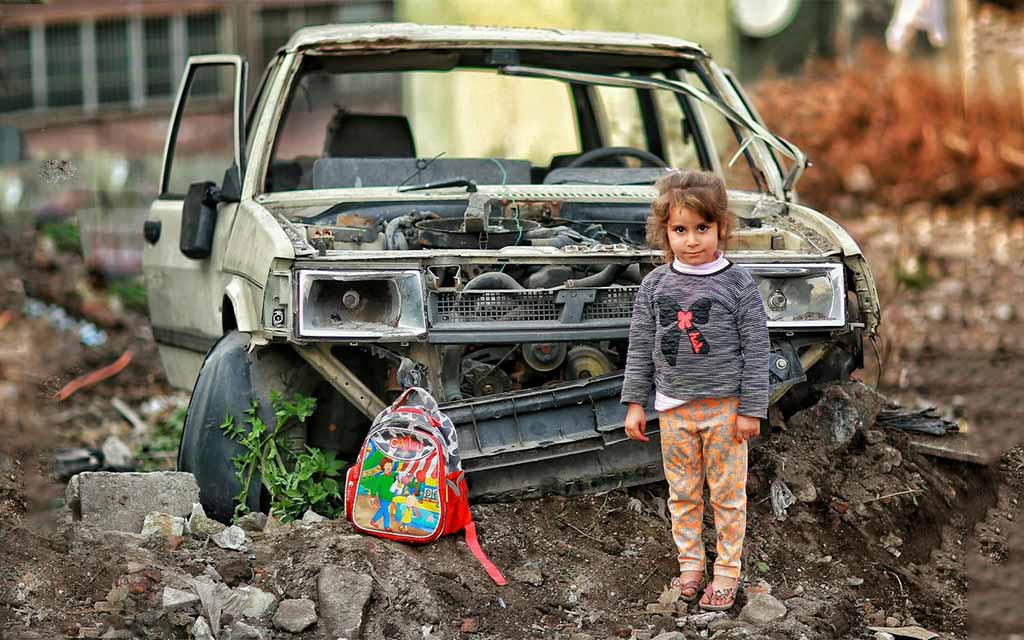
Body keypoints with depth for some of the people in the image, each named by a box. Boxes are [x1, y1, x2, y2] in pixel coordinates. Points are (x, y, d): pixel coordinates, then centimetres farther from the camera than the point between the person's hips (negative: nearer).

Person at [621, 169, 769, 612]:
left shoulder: (738, 283, -7)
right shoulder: (655, 285, 1)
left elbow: (756, 350, -6)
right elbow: (640, 347, 7)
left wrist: (752, 409, -8)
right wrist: (634, 403, 4)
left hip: (725, 408, -3)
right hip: (674, 408, 3)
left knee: (727, 494, 5)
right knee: (683, 493, 11)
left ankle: (727, 572, 14)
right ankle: (690, 564, 23)